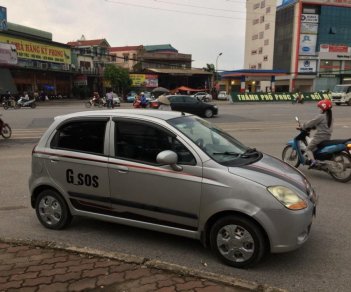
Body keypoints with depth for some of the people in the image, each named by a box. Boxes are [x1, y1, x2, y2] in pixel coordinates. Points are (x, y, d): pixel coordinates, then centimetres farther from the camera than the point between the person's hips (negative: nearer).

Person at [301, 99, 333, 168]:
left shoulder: (320, 116, -15)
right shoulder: (330, 116, 12)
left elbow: (311, 123, -10)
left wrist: (303, 127, 5)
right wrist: (311, 127, 20)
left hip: (319, 136, -8)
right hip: (327, 137, 9)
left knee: (308, 149, -1)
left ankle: (312, 160, -23)